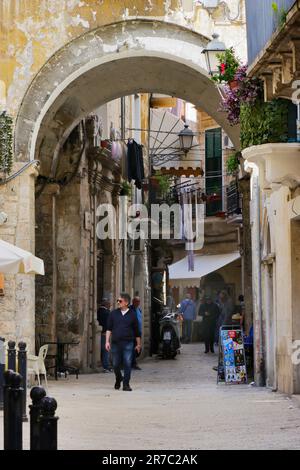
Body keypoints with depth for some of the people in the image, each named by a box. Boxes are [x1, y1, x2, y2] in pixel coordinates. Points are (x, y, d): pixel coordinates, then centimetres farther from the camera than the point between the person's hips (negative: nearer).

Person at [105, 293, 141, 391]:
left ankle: (126, 384, 0)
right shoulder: (113, 313, 6)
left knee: (127, 364, -7)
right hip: (115, 343, 2)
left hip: (128, 343, -2)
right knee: (116, 364, 8)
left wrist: (138, 344, 13)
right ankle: (118, 379, 34)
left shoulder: (132, 314, 4)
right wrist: (107, 341, -2)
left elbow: (136, 331, 10)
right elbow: (109, 329, 8)